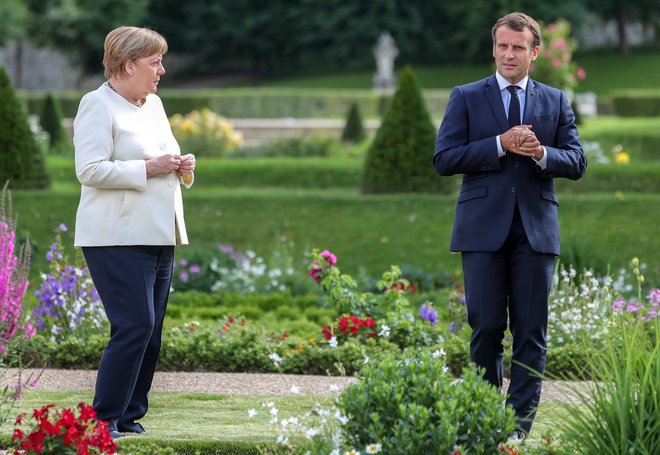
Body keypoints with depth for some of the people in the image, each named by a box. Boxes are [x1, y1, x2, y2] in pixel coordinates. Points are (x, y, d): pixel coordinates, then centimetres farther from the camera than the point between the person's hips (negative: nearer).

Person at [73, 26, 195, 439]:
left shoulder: (153, 105, 18)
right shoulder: (98, 105, -8)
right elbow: (90, 169, -18)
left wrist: (181, 167, 8)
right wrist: (148, 168, -18)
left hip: (159, 235, 9)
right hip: (119, 239, -8)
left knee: (151, 331, 7)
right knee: (135, 326, -14)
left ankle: (129, 416, 13)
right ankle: (103, 420, -8)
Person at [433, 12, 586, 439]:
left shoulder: (556, 101, 11)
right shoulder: (466, 98, 6)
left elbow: (577, 162, 6)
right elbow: (445, 159, -4)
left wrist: (542, 154, -15)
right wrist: (500, 145, -14)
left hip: (536, 228, 2)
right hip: (484, 228, -1)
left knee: (531, 330, 0)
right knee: (486, 327, 0)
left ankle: (520, 423, 3)